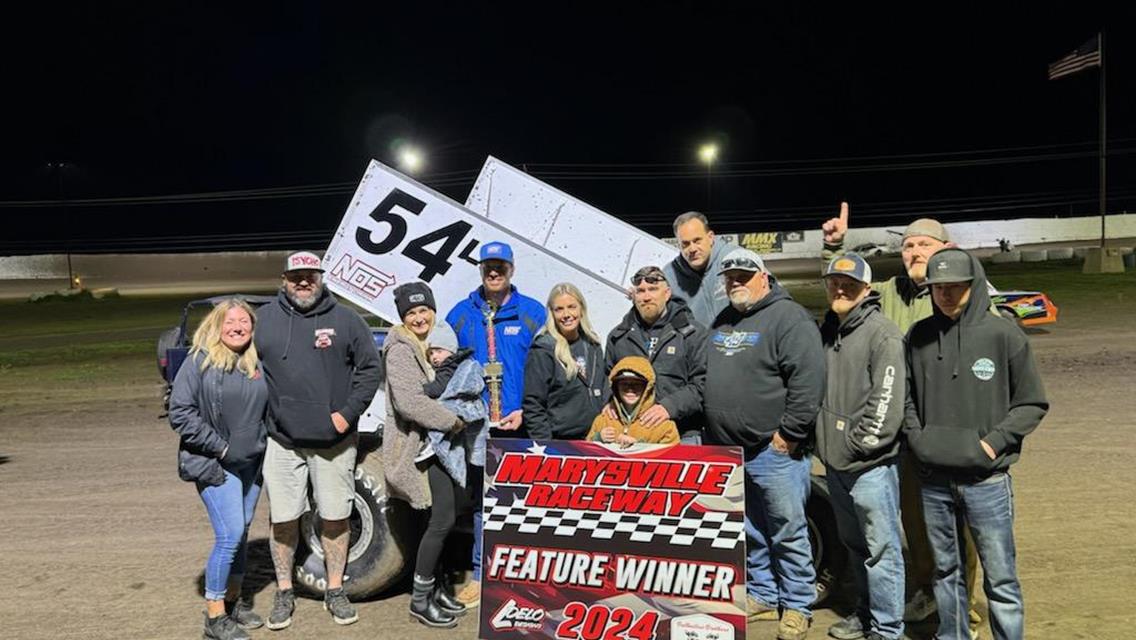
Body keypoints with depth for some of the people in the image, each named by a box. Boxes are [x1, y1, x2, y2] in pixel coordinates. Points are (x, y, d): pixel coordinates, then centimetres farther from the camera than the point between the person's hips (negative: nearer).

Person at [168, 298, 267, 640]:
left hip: (252, 463, 6)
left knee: (241, 533, 14)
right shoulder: (199, 361, -9)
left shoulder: (258, 362, 6)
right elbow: (180, 413, -13)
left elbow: (270, 409, 18)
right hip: (215, 465, -5)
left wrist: (263, 445, 7)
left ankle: (233, 600, 30)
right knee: (230, 535, -10)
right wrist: (220, 448, -14)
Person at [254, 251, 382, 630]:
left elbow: (370, 368, 3)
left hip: (334, 440, 0)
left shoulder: (346, 320, 2)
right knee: (283, 521, 8)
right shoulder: (263, 320, 5)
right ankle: (284, 594, 26)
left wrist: (347, 414, -6)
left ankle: (335, 592, 25)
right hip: (282, 442, 1)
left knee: (335, 518, 8)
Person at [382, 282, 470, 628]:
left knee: (445, 517, 13)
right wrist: (451, 421, -18)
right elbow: (409, 401, -24)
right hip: (422, 446, -9)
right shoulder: (401, 350, -12)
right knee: (443, 519, -8)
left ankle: (432, 587, 28)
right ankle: (420, 600, 5)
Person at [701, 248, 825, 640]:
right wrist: (714, 433, 17)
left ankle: (796, 607, 17)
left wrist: (788, 433, -18)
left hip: (773, 450, -7)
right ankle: (762, 596, 31)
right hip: (727, 450, 8)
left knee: (788, 533, 3)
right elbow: (708, 378, 23)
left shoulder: (788, 317, -10)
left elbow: (808, 379, -19)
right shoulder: (722, 322, 15)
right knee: (750, 533, 17)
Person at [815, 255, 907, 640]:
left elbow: (887, 400, -17)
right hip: (836, 462, 8)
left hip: (871, 464, -8)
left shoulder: (883, 334, -12)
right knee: (855, 543, 19)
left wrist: (857, 444, -15)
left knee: (881, 547, 1)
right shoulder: (826, 331, 13)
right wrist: (824, 441, 11)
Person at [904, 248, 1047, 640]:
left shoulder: (1003, 335, -6)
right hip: (934, 480, 4)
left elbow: (1032, 403, -1)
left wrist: (993, 443, -11)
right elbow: (907, 395, 14)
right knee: (945, 570, 17)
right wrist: (916, 435, 0)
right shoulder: (919, 337, 3)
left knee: (1000, 577, 4)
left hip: (987, 480, -3)